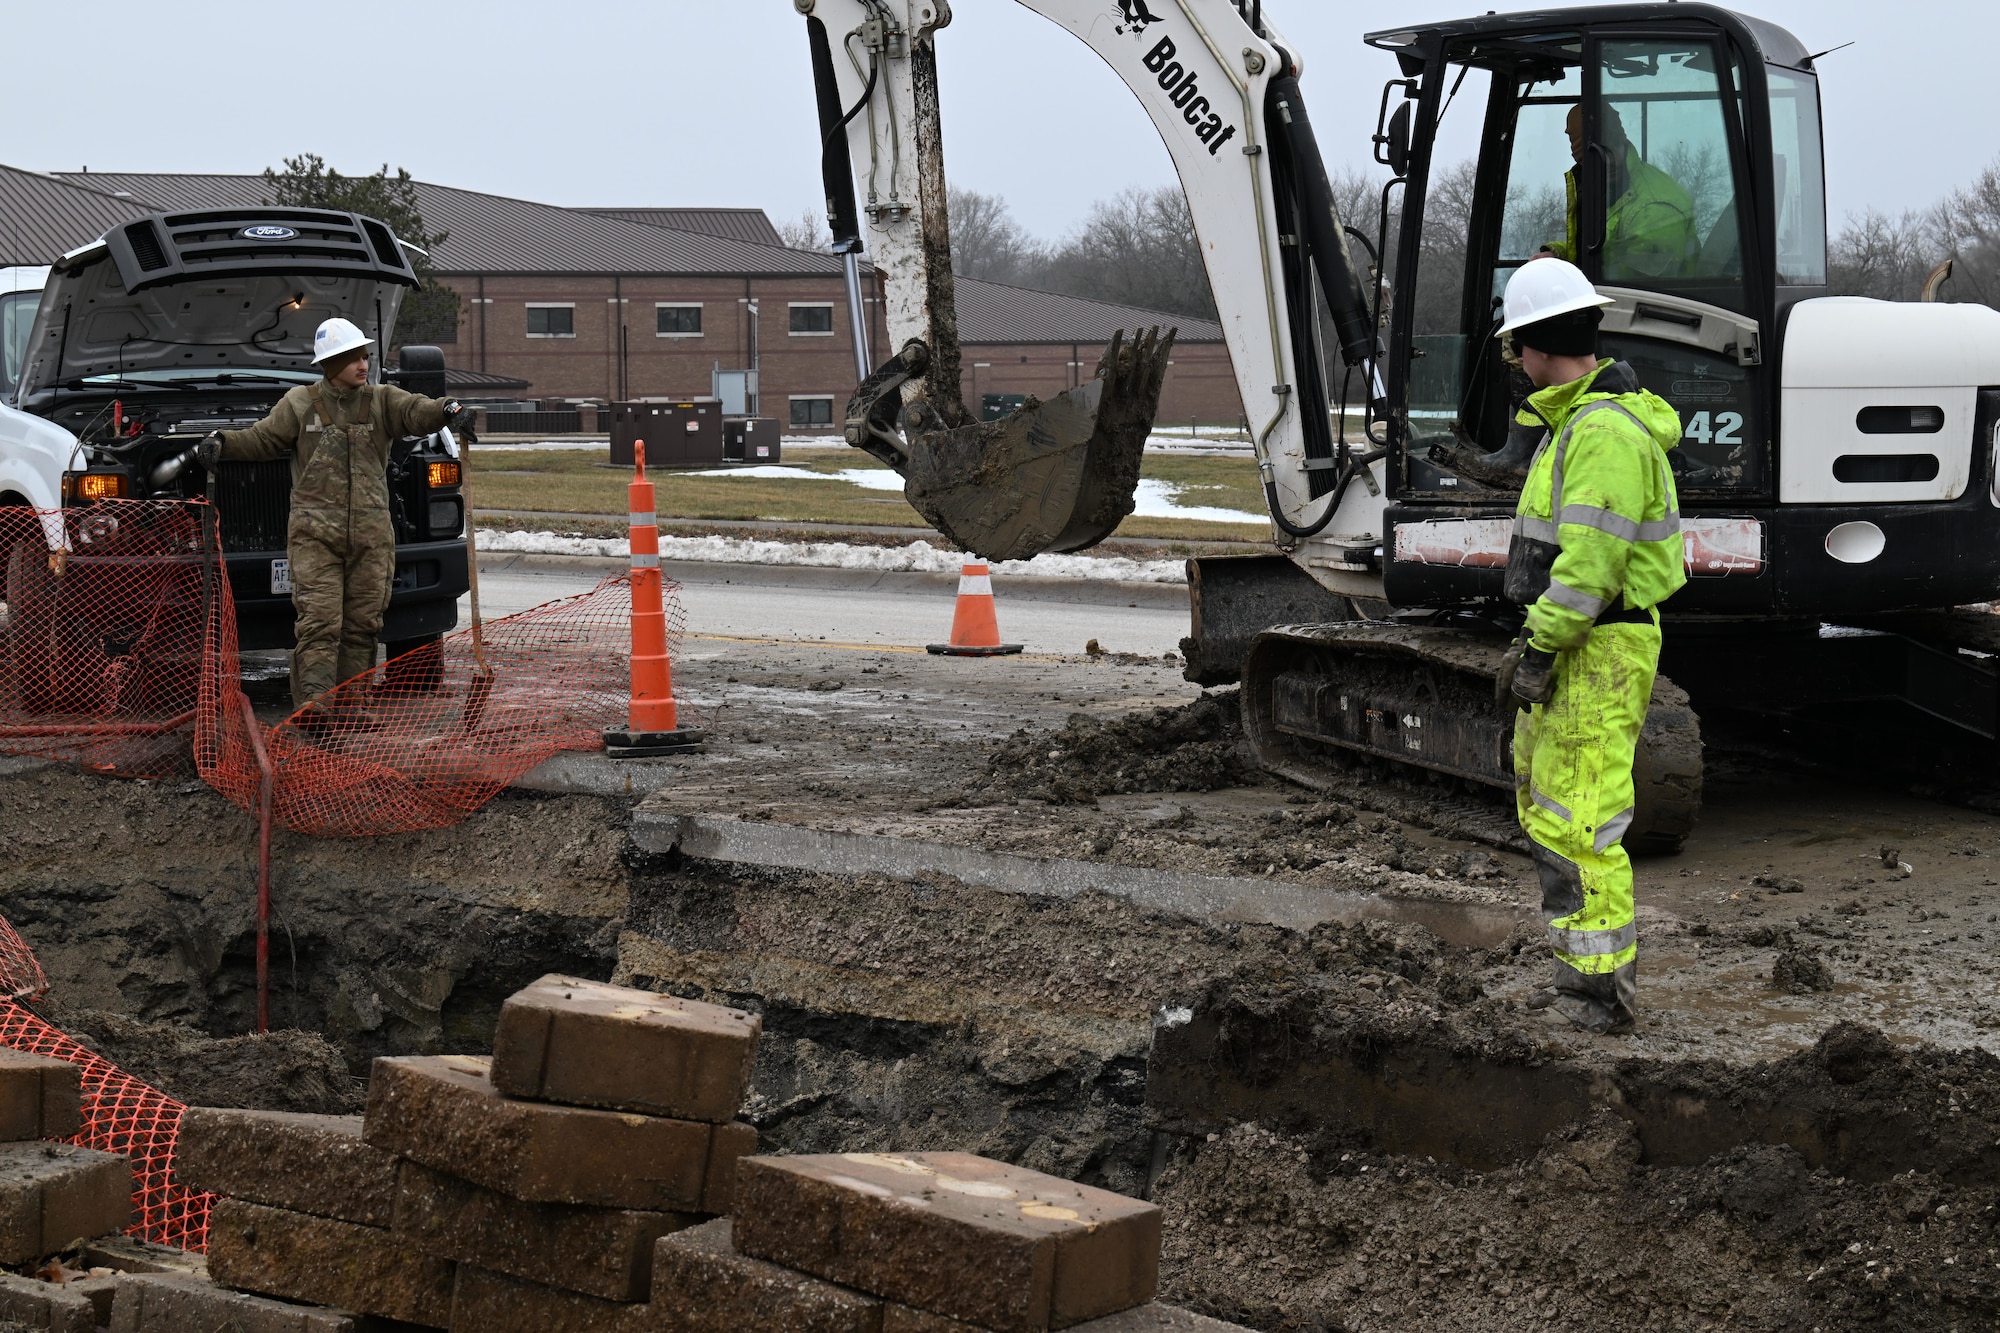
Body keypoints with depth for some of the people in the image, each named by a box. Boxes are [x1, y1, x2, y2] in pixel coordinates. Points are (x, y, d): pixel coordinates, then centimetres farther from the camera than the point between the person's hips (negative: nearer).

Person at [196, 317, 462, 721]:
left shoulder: (382, 400, 10)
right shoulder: (300, 403, 8)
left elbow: (415, 412, -7)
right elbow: (261, 439, 9)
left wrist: (443, 410, -29)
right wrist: (222, 441, -8)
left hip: (371, 534, 3)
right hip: (315, 532, -2)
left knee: (362, 623, 5)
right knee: (319, 619, -13)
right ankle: (312, 701, -20)